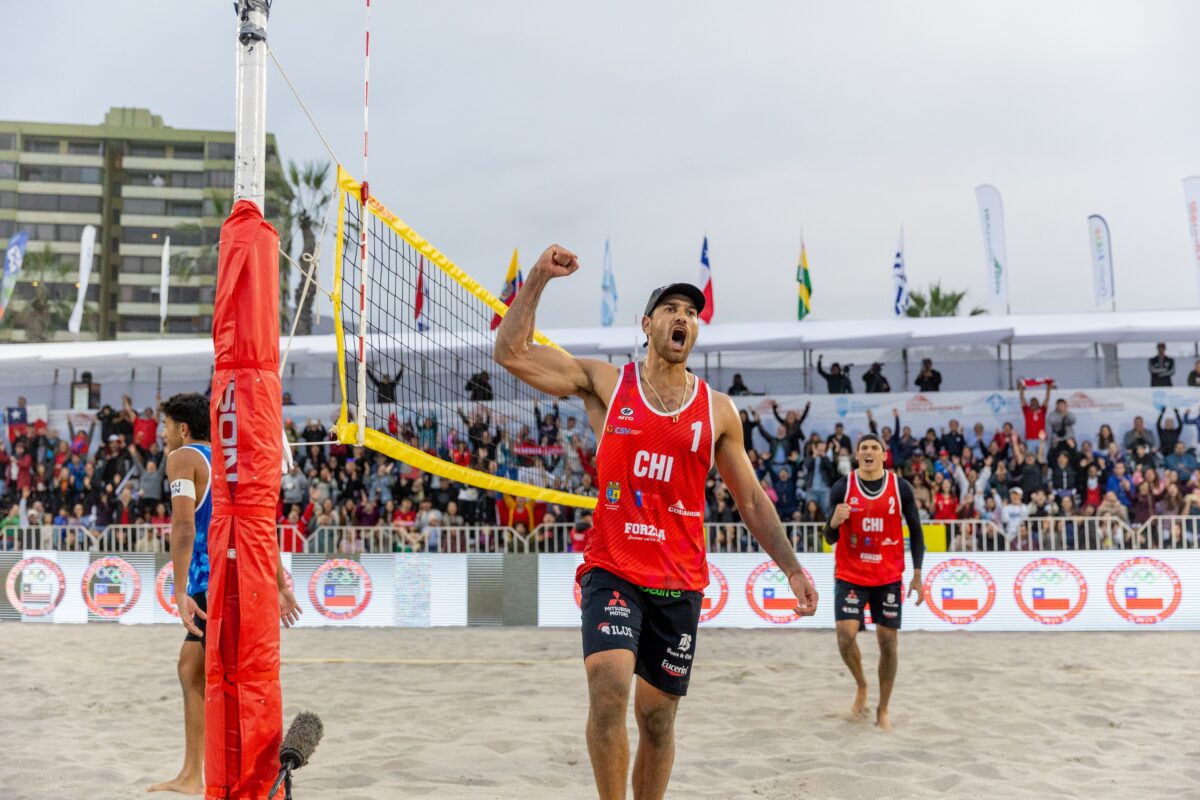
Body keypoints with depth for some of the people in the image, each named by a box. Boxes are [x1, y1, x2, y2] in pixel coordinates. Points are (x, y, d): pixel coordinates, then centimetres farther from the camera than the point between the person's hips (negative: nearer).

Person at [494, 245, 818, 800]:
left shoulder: (718, 410, 7)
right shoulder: (605, 383, 3)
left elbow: (752, 500, 11)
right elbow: (511, 352, -4)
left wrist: (792, 568, 4)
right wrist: (538, 278, -11)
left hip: (679, 582, 2)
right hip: (611, 570, -2)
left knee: (657, 716, 10)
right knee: (609, 686, -23)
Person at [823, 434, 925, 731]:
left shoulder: (900, 487, -4)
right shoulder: (842, 487, -5)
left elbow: (916, 531, 5)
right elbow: (830, 539, -1)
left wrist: (917, 575, -2)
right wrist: (834, 522, -25)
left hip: (889, 577, 1)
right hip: (850, 576, -1)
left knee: (888, 641, 4)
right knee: (845, 635, -14)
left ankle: (883, 709, 21)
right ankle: (861, 685, 17)